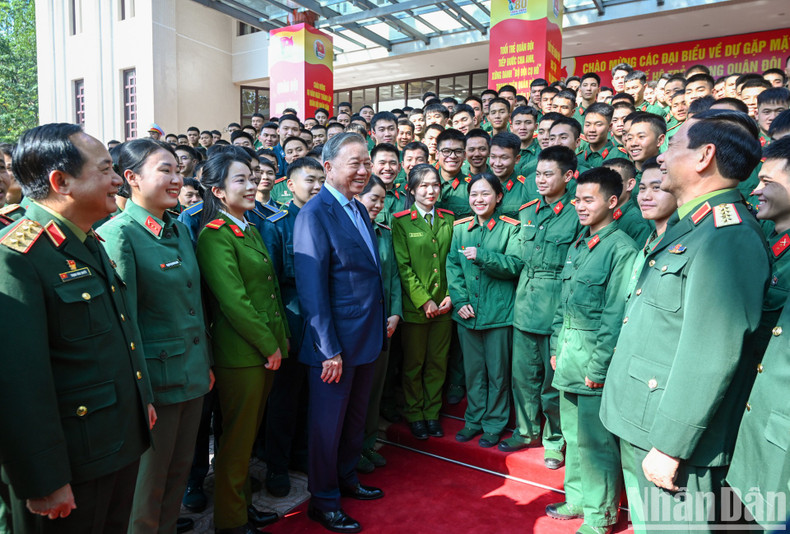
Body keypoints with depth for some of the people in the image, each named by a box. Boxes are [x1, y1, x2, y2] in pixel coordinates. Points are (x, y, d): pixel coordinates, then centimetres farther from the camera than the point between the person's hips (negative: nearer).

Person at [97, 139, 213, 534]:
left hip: (193, 374, 7)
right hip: (155, 379, -7)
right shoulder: (118, 234, -14)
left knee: (180, 469, 20)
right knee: (149, 482, 12)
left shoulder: (180, 230, 8)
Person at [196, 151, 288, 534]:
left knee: (249, 432, 19)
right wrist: (268, 345, -13)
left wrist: (281, 337, 10)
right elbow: (233, 301, -19)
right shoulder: (214, 236, -14)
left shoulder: (250, 230, 13)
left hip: (267, 349, 8)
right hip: (240, 354, -8)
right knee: (237, 438, 7)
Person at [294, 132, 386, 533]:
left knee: (355, 418, 23)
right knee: (328, 424, 9)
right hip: (334, 343, -8)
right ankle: (323, 501, 29)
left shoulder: (359, 209, 10)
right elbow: (312, 289, -20)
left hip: (367, 337, 8)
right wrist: (330, 350, -19)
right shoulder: (315, 215, -16)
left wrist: (383, 323, 11)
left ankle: (346, 478, 43)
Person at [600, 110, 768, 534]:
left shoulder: (727, 236, -20)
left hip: (672, 439, -9)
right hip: (640, 428, 9)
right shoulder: (689, 226, 12)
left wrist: (670, 447, -21)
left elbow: (710, 358, -25)